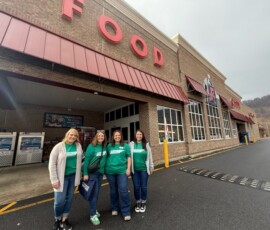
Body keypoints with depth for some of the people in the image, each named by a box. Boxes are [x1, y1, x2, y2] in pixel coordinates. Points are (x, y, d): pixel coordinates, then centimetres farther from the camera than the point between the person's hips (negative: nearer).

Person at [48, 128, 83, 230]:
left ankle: (64, 220, 33)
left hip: (73, 176, 3)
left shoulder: (78, 146, -3)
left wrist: (78, 174, 6)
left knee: (69, 199, 12)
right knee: (60, 200, 2)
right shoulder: (59, 147, -12)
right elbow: (52, 164, -9)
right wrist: (54, 180, -11)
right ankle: (57, 219, 32)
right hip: (62, 177, -3)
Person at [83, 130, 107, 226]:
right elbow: (86, 160, -16)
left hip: (100, 172, 5)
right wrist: (85, 173, -16)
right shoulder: (91, 146, -17)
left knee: (97, 192, 17)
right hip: (92, 172, -5)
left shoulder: (104, 147, -2)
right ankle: (92, 215, 17)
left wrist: (104, 169, 9)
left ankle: (93, 209, 37)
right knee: (93, 192, 1)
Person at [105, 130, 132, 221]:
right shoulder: (109, 146, 6)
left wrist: (128, 168, -3)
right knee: (113, 191, 15)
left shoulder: (125, 146, 4)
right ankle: (115, 208, 35)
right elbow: (106, 157, 11)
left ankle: (126, 212, 13)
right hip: (110, 171, 2)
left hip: (122, 170, -1)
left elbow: (129, 157, 5)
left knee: (123, 190, -3)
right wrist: (105, 168, 6)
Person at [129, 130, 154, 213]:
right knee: (136, 186, 9)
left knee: (143, 186, 9)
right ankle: (138, 203, 32)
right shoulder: (131, 144, -2)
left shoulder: (146, 144, 0)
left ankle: (143, 203, 31)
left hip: (144, 169, 0)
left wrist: (151, 167, 8)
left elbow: (149, 156, 5)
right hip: (134, 169, 0)